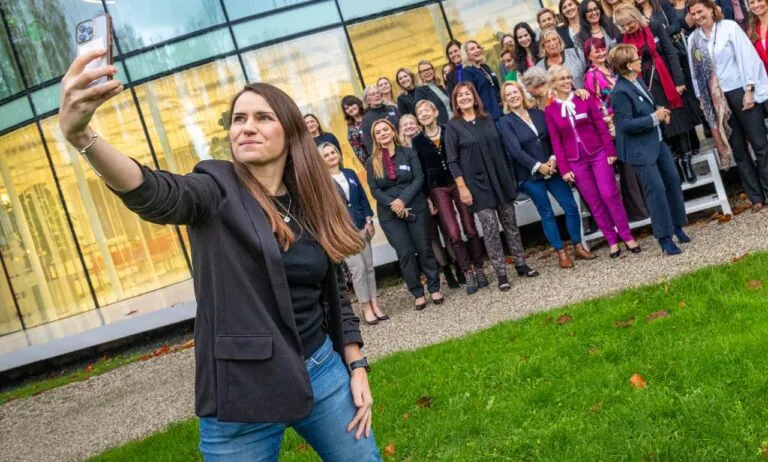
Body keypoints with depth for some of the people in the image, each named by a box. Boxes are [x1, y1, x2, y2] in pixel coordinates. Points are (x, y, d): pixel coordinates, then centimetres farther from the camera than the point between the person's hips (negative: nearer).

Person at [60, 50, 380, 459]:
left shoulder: (312, 203, 4)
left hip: (322, 372, 4)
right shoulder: (218, 189, -8)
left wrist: (357, 367, 8)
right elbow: (157, 195, -30)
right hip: (243, 393, -4)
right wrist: (80, 134, -47)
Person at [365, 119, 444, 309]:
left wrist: (403, 200, -17)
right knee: (405, 253, -1)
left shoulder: (409, 153, 3)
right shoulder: (372, 162, 4)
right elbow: (374, 190, -2)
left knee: (424, 249, 3)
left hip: (415, 207, 0)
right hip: (389, 214, 0)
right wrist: (393, 205, -16)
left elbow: (419, 179, -5)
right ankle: (417, 293, 8)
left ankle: (434, 288, 15)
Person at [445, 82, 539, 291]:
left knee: (510, 223, 9)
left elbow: (500, 148, 14)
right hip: (477, 183, -4)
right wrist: (462, 187, -12)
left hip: (500, 178, 4)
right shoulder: (453, 126, -3)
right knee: (490, 228, -6)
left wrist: (510, 176, 13)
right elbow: (452, 161, -6)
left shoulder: (487, 120, 9)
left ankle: (521, 264, 21)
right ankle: (501, 274, 0)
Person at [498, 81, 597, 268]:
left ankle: (578, 247, 15)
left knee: (571, 207, 1)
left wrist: (553, 159, -11)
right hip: (531, 175, -4)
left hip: (551, 168, 4)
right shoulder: (505, 122, -5)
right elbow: (515, 150, -14)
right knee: (547, 214, 4)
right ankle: (561, 253, 14)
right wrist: (538, 166, -18)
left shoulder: (538, 113, 8)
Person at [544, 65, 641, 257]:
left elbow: (601, 125, 0)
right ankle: (612, 240, 14)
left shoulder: (585, 98, -1)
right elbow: (556, 141, 0)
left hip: (598, 153, -1)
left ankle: (627, 236, 6)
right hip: (575, 160, 1)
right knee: (594, 202, 5)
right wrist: (564, 168, -3)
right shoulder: (550, 110, -1)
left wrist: (611, 150, -5)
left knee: (610, 194, -5)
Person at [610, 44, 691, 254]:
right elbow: (626, 124, -24)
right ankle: (664, 238, 6)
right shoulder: (621, 92, -23)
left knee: (673, 180, 12)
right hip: (640, 148, -9)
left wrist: (659, 110, 1)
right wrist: (654, 118, -21)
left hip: (657, 141, 9)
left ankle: (677, 226, 29)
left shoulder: (637, 80, 3)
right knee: (657, 189, -6)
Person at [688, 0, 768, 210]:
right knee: (737, 148, 7)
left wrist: (749, 89, -12)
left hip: (739, 91, -3)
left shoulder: (729, 27, -4)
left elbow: (747, 56, -7)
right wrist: (701, 98, 8)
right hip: (716, 98, 3)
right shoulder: (693, 39, 6)